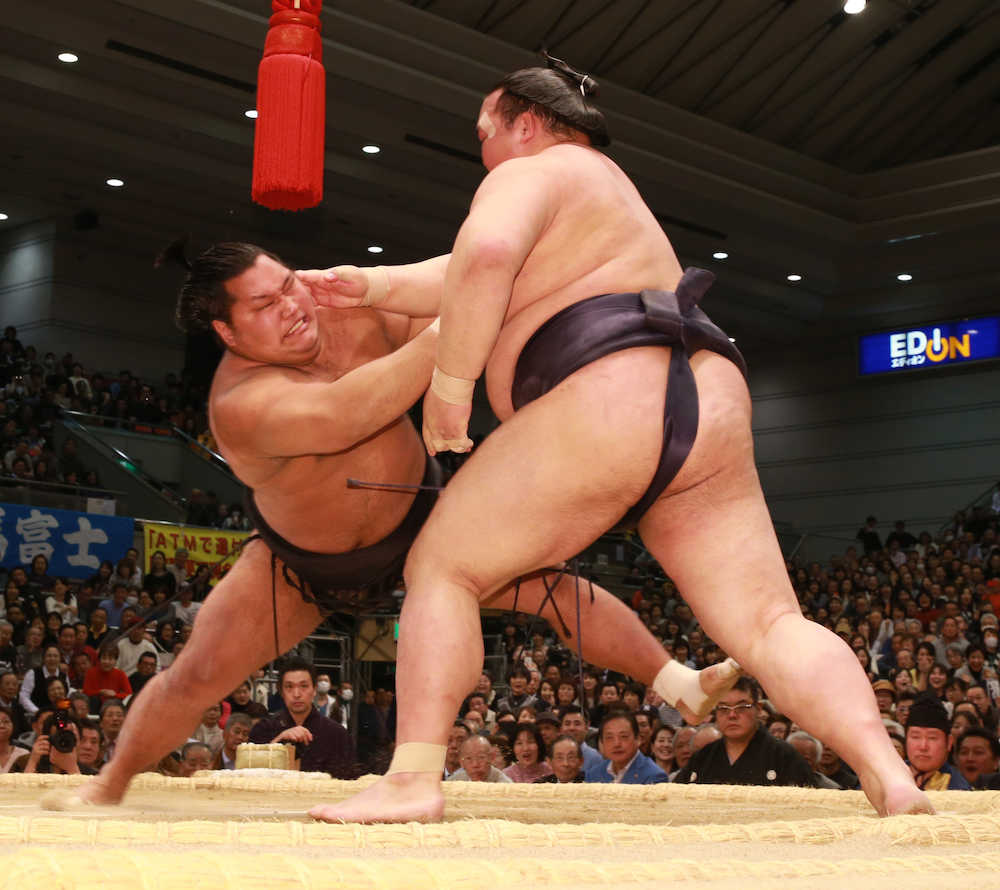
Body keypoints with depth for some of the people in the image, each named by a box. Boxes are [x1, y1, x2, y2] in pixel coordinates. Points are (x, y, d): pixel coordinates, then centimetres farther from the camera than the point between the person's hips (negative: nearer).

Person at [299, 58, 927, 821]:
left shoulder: (528, 174, 5)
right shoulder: (604, 183, 33)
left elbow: (484, 259, -17)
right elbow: (495, 284, 30)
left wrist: (448, 387, -10)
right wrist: (372, 289, 26)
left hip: (600, 406, -8)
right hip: (709, 414, 8)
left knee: (440, 569, 5)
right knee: (768, 622, 3)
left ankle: (412, 780, -7)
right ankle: (891, 778, -17)